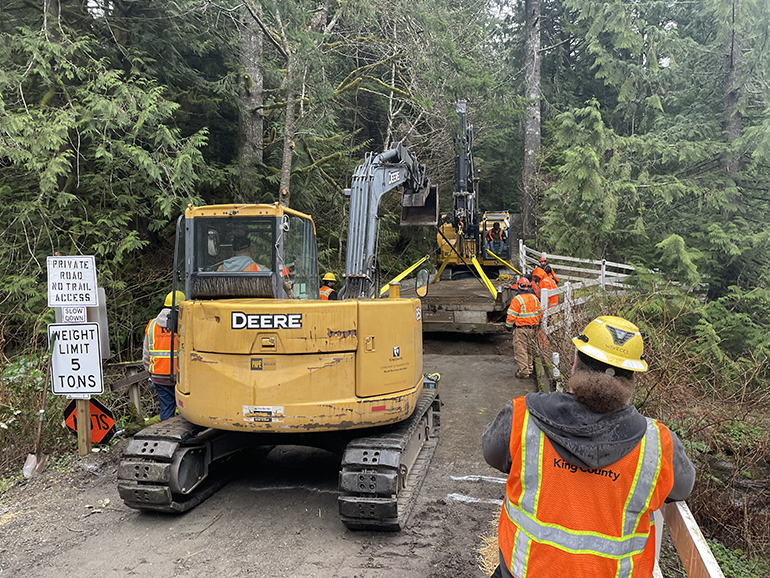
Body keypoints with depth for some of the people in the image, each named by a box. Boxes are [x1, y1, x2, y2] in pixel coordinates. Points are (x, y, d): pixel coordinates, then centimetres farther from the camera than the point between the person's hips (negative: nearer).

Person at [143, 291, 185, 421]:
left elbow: (146, 355, 13)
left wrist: (151, 375, 22)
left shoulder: (151, 325, 7)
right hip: (181, 376, -4)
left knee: (166, 409, 12)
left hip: (159, 376, 4)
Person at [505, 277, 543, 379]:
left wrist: (508, 325, 0)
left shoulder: (517, 299, -16)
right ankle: (529, 369, 27)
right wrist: (536, 323, 26)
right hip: (532, 328, 7)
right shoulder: (534, 298, 6)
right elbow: (540, 312, 15)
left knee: (520, 349, -1)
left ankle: (523, 371, -3)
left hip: (521, 329, -7)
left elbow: (511, 316, -15)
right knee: (528, 348, 18)